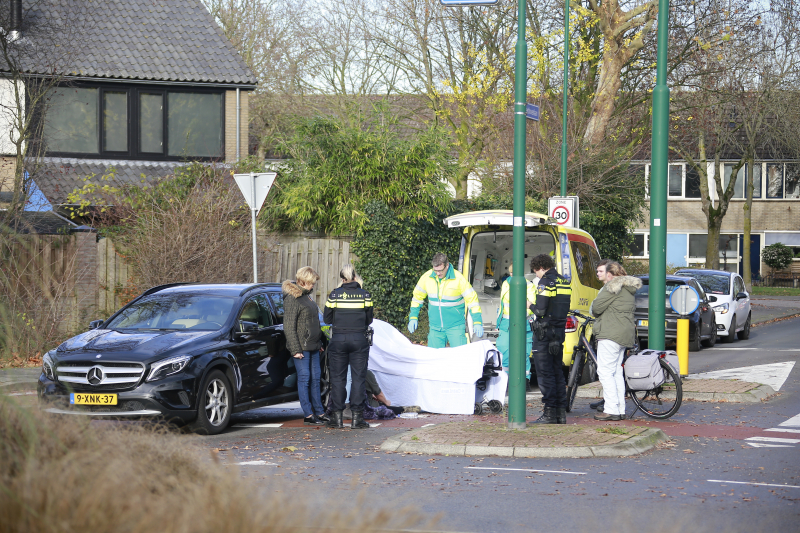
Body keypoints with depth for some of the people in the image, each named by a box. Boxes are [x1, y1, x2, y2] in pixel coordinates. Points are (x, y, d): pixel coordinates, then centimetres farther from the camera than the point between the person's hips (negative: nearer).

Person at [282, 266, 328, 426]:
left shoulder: (306, 296, 15)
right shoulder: (292, 299, -14)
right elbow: (289, 327, -16)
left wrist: (319, 343, 23)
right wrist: (295, 350, -18)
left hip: (313, 346, 9)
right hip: (301, 347, -9)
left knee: (315, 378, 11)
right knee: (304, 378, -5)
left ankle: (319, 413, 16)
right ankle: (308, 415, -3)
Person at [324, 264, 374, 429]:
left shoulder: (335, 295, -4)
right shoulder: (365, 295, -2)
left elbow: (327, 319, 1)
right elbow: (369, 320, 6)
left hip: (338, 340, 0)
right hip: (359, 340, 0)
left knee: (337, 378, 8)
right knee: (358, 377, 5)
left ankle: (337, 416, 8)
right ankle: (357, 417, 2)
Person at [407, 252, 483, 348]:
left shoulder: (458, 279, -12)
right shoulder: (427, 277, -3)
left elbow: (472, 299, -7)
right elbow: (417, 297, 12)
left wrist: (477, 323, -10)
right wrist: (413, 317, 9)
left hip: (455, 326, -3)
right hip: (435, 327, 3)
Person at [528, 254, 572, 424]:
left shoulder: (545, 282, -14)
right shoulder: (565, 282, 12)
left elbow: (540, 311, -20)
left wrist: (531, 306, 1)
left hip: (545, 333, -8)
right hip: (559, 332, 8)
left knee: (545, 373, -5)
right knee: (557, 372, 13)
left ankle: (550, 413, -6)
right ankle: (561, 413, 14)